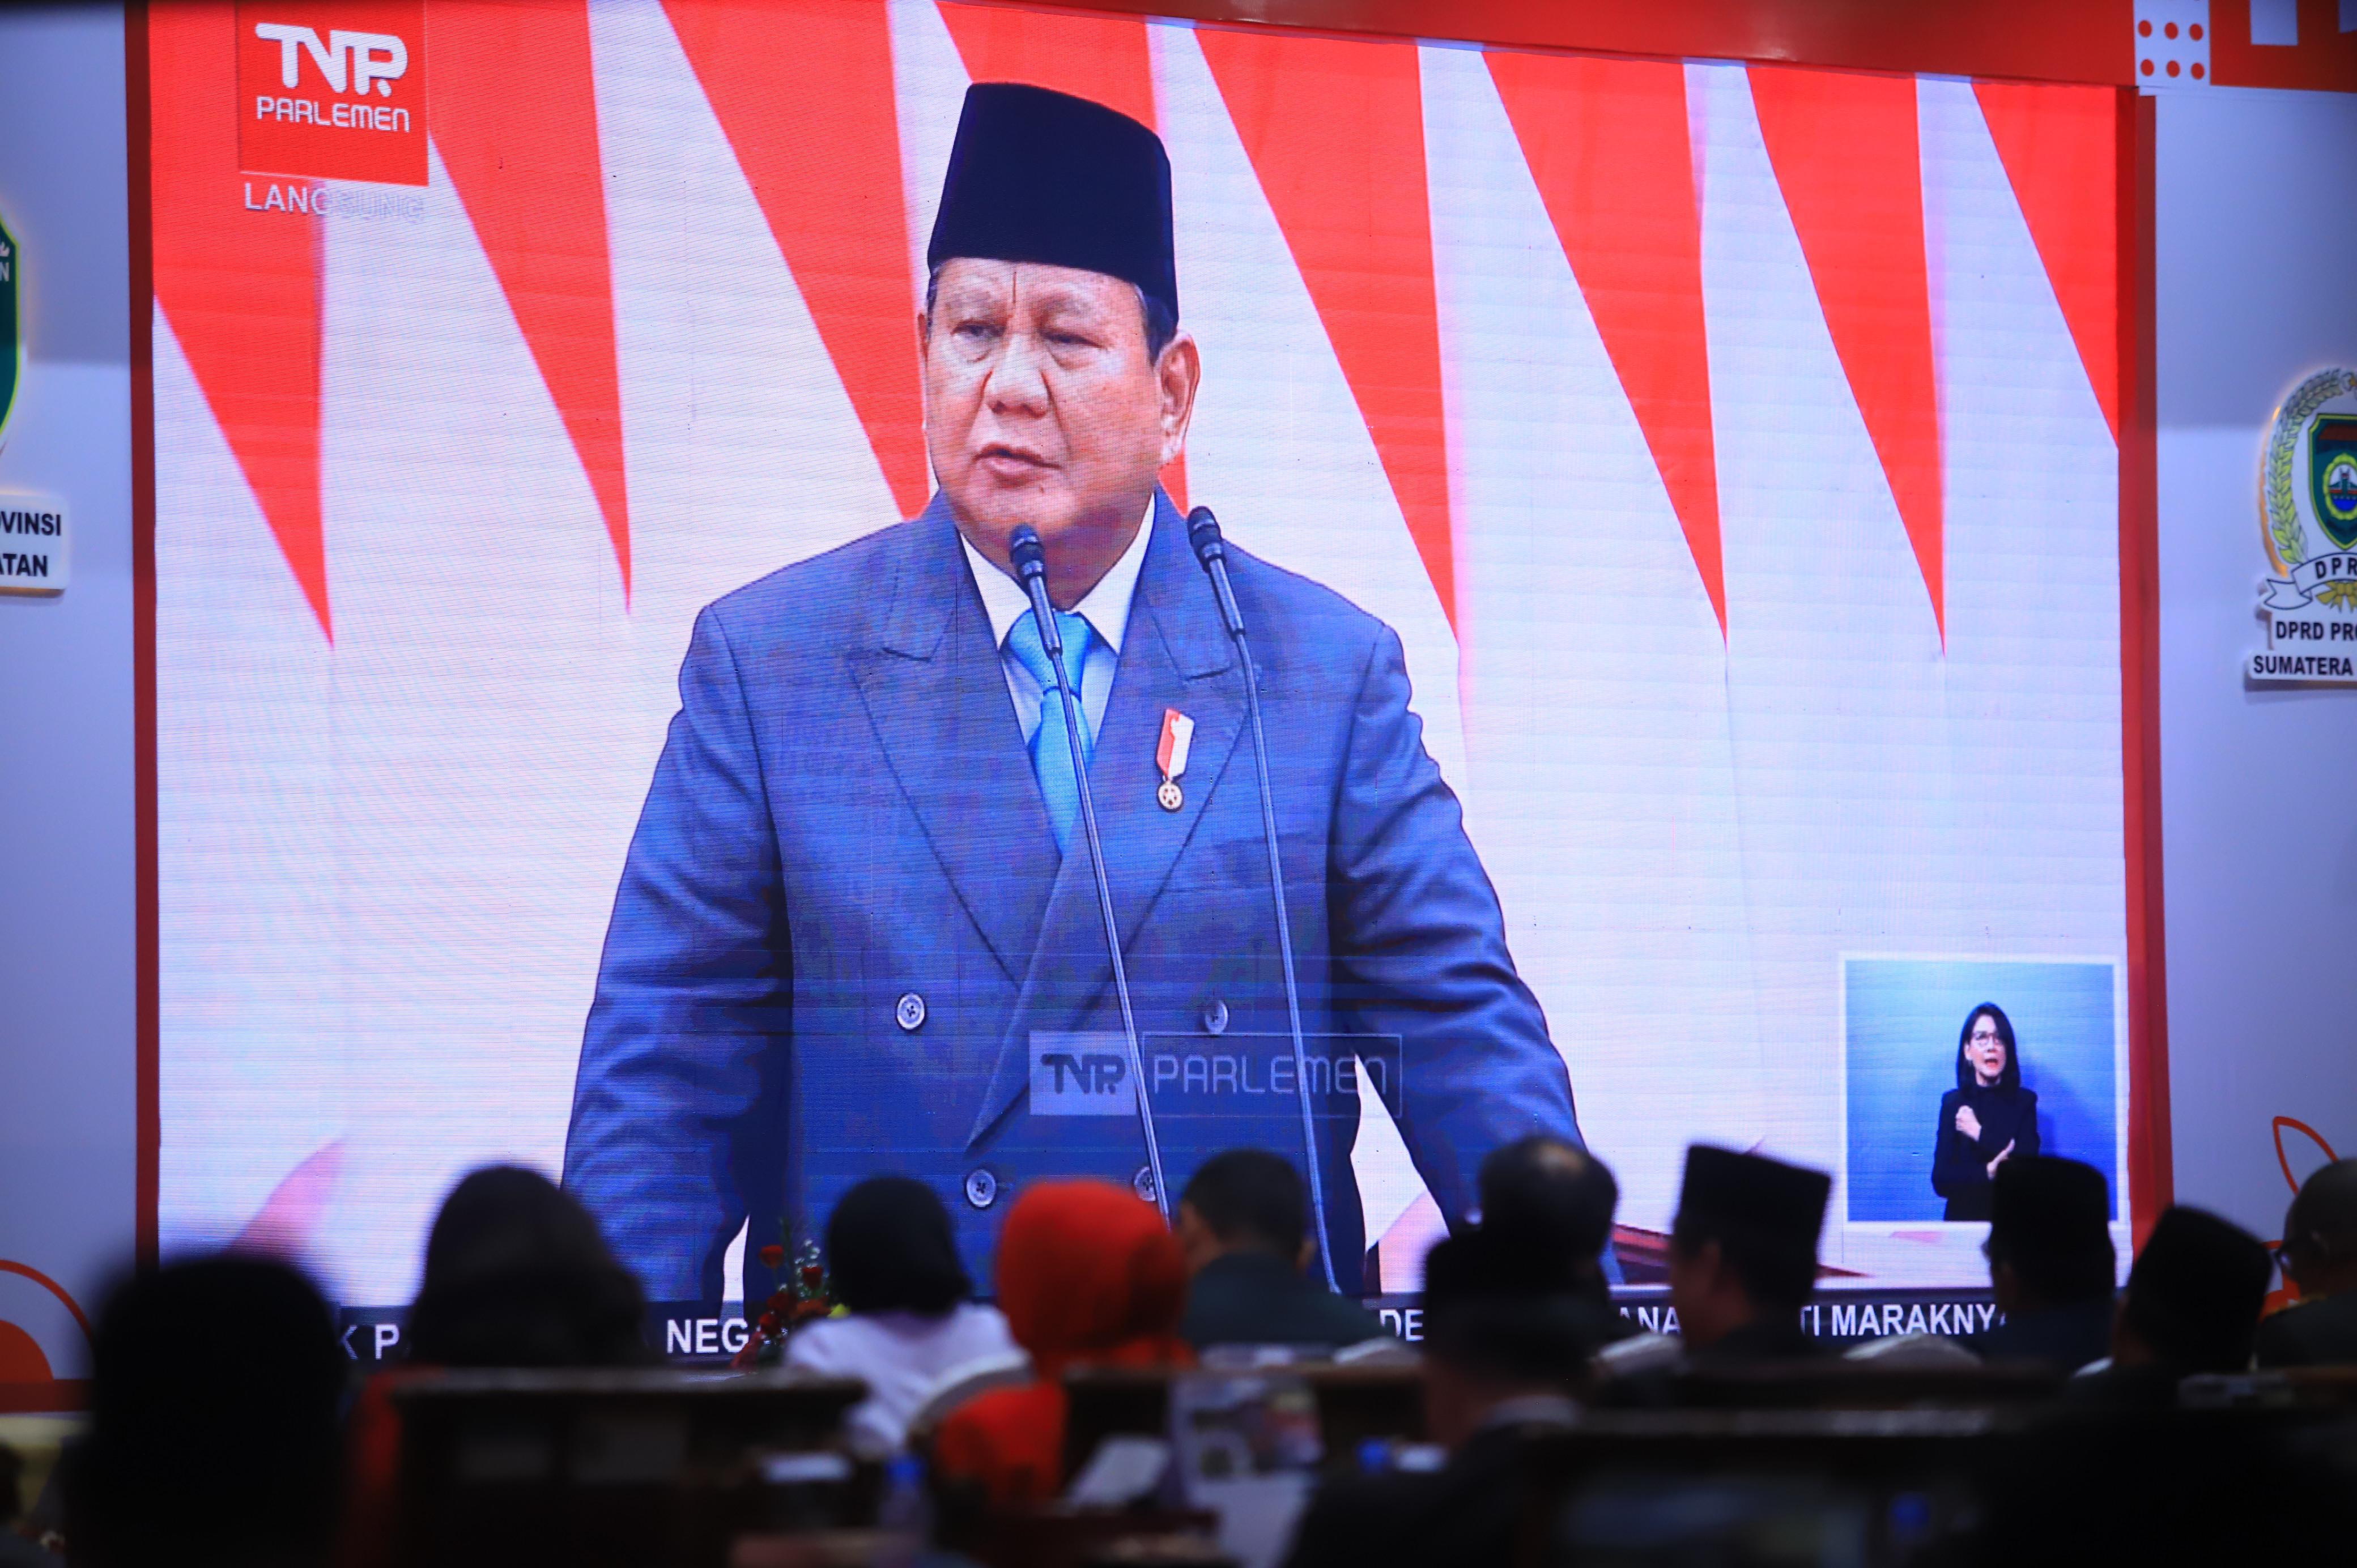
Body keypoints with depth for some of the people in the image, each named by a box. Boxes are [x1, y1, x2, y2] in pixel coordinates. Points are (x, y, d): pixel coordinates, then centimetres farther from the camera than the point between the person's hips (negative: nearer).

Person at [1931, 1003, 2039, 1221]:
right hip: (1965, 1219, -2)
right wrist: (1988, 1172, -15)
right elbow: (1941, 1180, -2)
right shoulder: (1953, 1103, 6)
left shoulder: (2024, 1101, 5)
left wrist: (1979, 1134, -5)